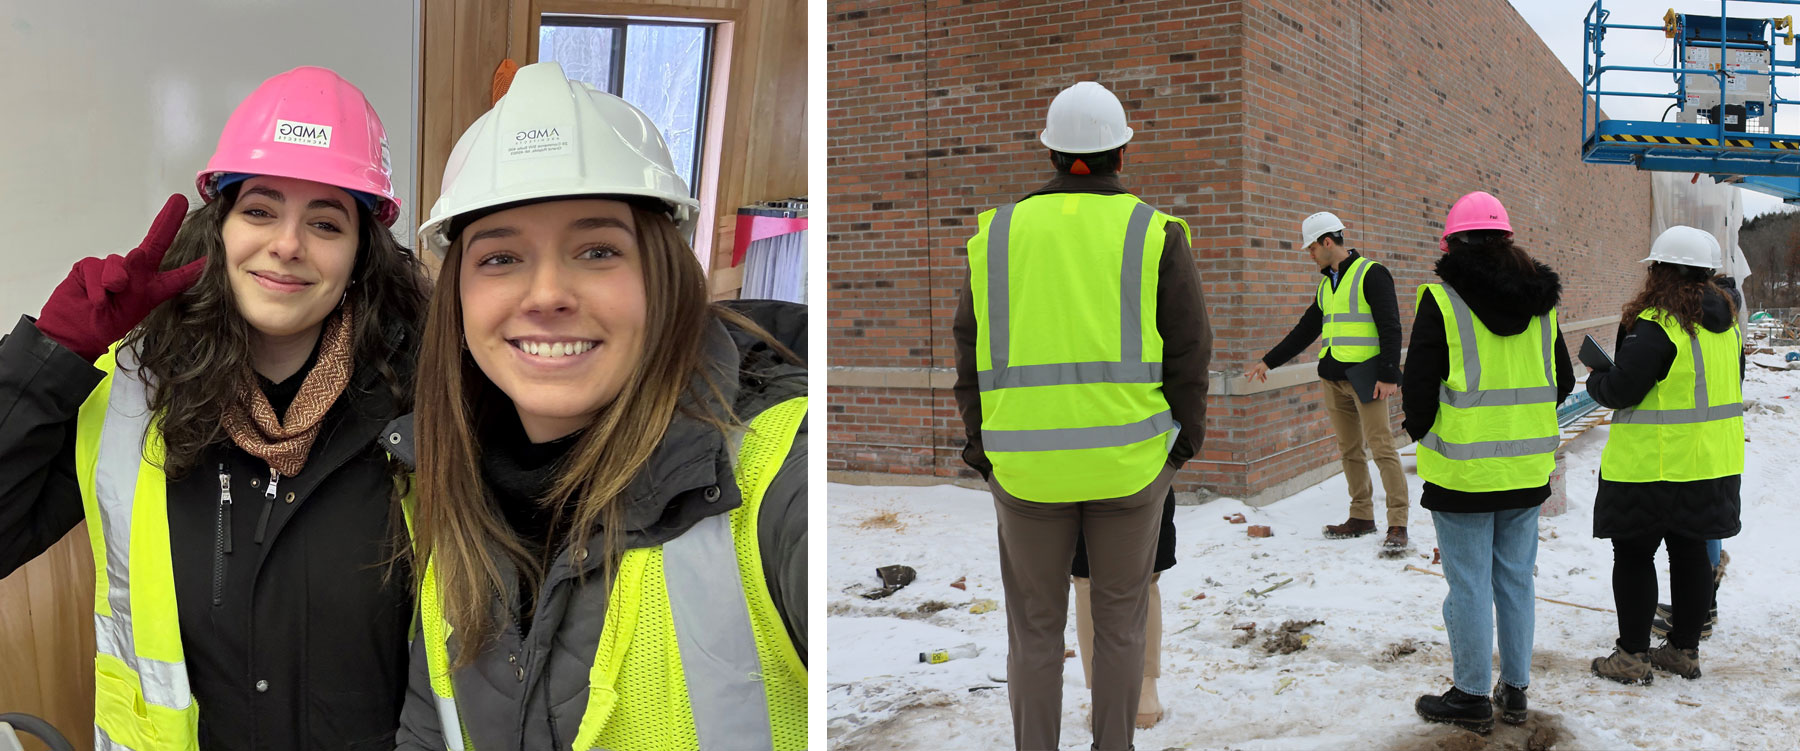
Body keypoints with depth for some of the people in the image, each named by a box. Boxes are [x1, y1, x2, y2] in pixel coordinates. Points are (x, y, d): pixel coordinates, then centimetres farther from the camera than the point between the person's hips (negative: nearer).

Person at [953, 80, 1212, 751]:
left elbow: (972, 356, 4)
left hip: (1027, 466, 1)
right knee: (1119, 619, 15)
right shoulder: (1155, 234, -2)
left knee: (1035, 627, 13)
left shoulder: (999, 234, 4)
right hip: (1131, 459, -1)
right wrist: (1184, 441, 8)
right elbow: (1188, 351, -3)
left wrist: (982, 450, 10)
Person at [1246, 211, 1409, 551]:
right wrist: (1269, 361, 25)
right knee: (1350, 450, 10)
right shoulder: (1326, 284, 18)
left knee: (1381, 448, -9)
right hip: (1333, 379, 8)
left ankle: (1397, 525, -8)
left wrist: (1388, 375, -18)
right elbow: (1306, 330, 26)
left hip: (1366, 377, -8)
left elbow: (1390, 328, -11)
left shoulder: (1370, 273, -6)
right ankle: (1361, 516, 18)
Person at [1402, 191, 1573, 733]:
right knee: (1515, 579, 14)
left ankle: (1472, 696, 12)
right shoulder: (1541, 301, 6)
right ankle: (1515, 689, 23)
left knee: (1469, 583, 3)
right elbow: (1562, 382, 13)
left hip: (1463, 468, -5)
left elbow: (1419, 384, -11)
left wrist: (1420, 429, 7)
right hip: (1527, 467, 6)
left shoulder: (1442, 299, -12)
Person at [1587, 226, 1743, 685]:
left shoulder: (1656, 324, -19)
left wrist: (1596, 381, 1)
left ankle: (1632, 655, 7)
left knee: (1633, 554, 2)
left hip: (1654, 466, -8)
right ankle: (1684, 649, 24)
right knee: (1691, 551, 15)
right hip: (1712, 462, 8)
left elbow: (1621, 390, -19)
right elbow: (1732, 382, 19)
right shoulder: (1726, 321, 7)